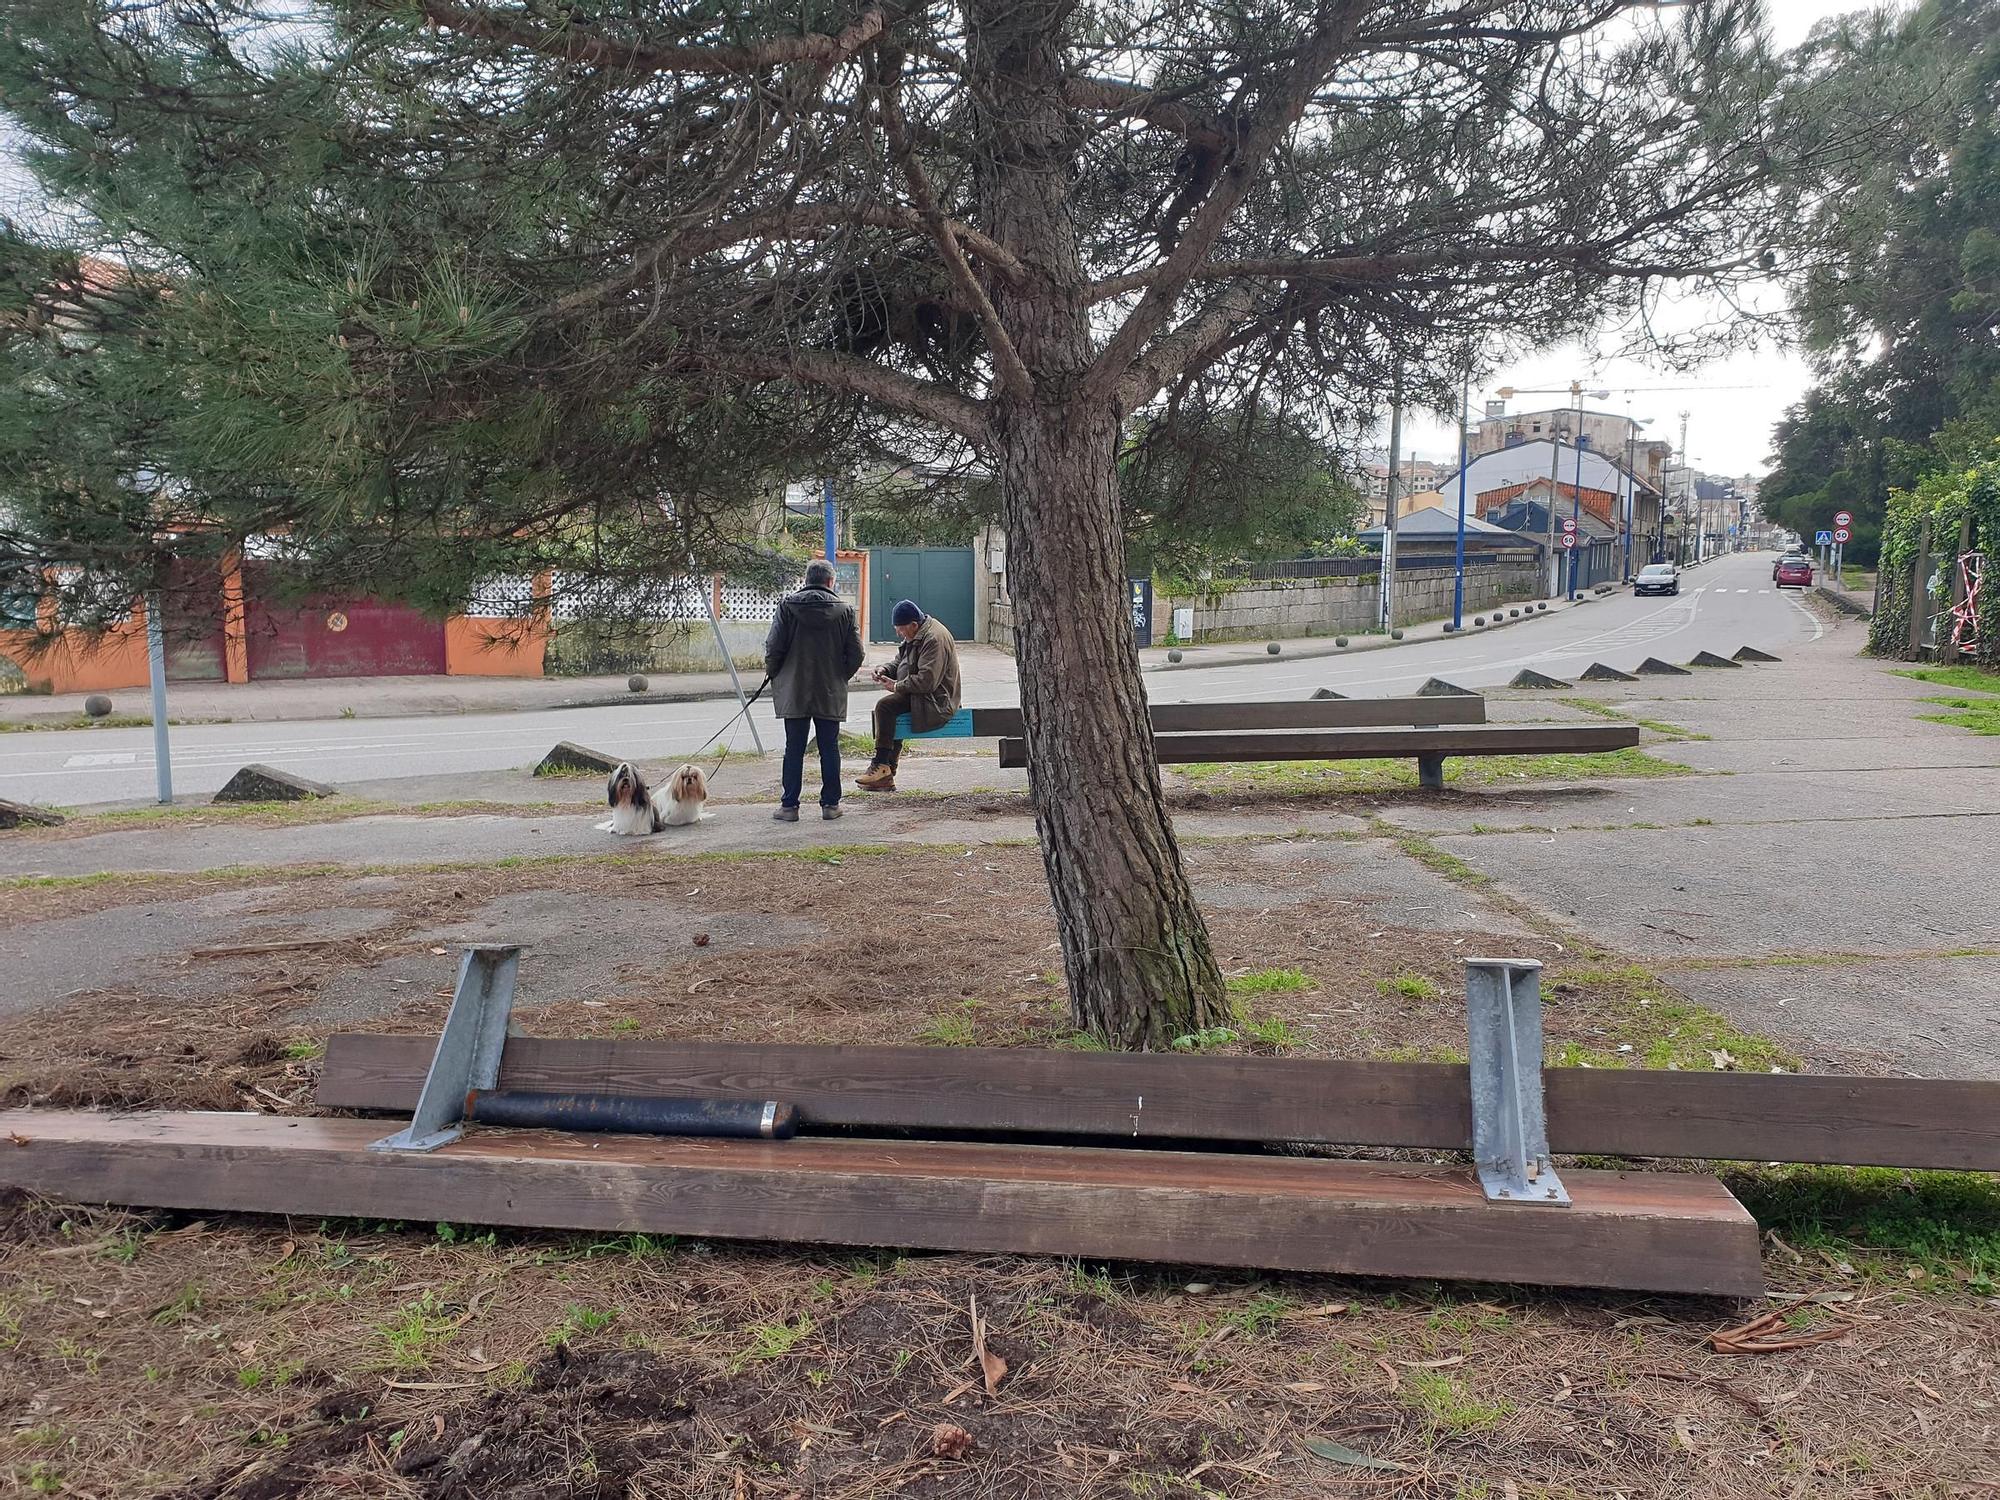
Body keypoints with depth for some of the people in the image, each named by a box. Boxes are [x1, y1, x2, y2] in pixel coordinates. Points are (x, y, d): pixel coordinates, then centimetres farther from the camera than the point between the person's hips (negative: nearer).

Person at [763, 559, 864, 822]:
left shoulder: (788, 605, -4)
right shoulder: (844, 609, -1)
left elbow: (773, 647, -6)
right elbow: (856, 654, -2)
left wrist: (773, 674, 11)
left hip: (794, 690, 0)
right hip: (831, 692, 0)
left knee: (794, 749, 4)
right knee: (829, 748, 8)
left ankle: (789, 805, 5)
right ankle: (830, 804, 12)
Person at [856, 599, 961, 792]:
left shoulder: (934, 639, -20)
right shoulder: (915, 635, 13)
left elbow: (927, 680, -26)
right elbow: (899, 661, 24)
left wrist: (897, 686, -17)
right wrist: (884, 671, 3)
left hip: (935, 700, -11)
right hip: (920, 695, 11)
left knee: (885, 706, -20)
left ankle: (881, 764, -13)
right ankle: (886, 777, 3)